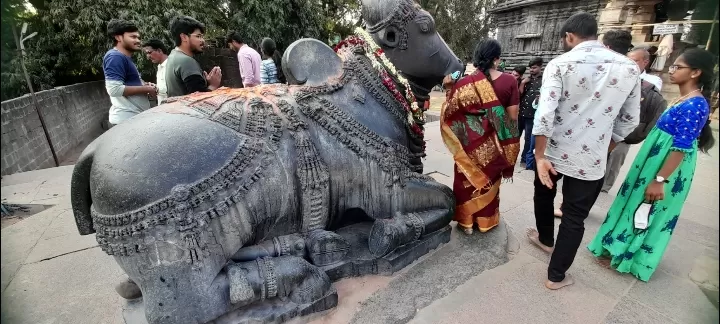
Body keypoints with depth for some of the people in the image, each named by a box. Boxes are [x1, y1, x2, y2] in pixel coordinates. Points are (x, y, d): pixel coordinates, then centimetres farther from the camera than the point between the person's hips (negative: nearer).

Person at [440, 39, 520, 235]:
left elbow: (450, 113, -8)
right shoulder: (509, 81, -9)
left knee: (468, 180, 14)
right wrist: (509, 144, 6)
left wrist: (450, 89, 1)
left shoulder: (463, 84, -12)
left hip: (470, 142, -1)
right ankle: (486, 221, 32)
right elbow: (512, 116, -7)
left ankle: (466, 222, 25)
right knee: (490, 180, 18)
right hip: (495, 142, 1)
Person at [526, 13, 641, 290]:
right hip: (592, 160, 1)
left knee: (544, 194, 27)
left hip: (554, 152, -1)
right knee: (574, 219, 11)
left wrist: (539, 156, -17)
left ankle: (545, 238, 49)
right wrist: (605, 149, 19)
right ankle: (556, 275, 21)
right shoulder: (630, 68, 1)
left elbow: (544, 113, -20)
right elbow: (629, 120, 6)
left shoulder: (560, 64, -9)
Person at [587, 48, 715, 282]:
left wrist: (660, 180, -24)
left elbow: (681, 148, -23)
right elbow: (674, 139, 15)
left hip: (666, 169, -9)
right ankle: (622, 247, 32)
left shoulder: (694, 105, -21)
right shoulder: (685, 101, 8)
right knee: (638, 209, 18)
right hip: (655, 162, 9)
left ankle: (624, 255, 19)